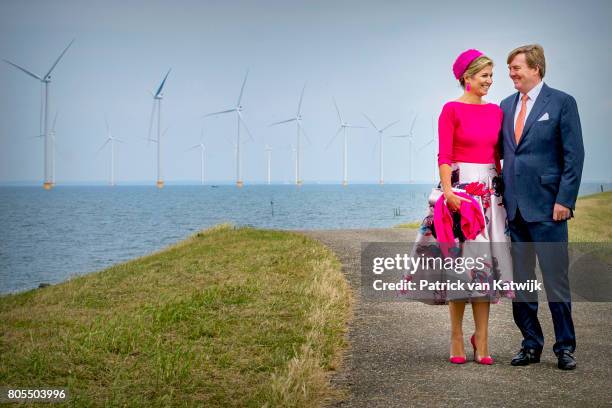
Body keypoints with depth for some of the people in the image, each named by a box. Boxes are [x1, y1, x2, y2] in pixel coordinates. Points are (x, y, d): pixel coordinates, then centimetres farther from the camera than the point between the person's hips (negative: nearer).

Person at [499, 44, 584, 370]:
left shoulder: (562, 103, -3)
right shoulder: (506, 106, 13)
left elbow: (574, 156, -6)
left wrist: (564, 200, -12)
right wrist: (502, 197, 8)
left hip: (547, 207, -5)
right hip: (514, 206, 5)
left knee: (556, 279, -1)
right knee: (519, 280, 9)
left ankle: (565, 347, 9)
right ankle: (531, 344, 19)